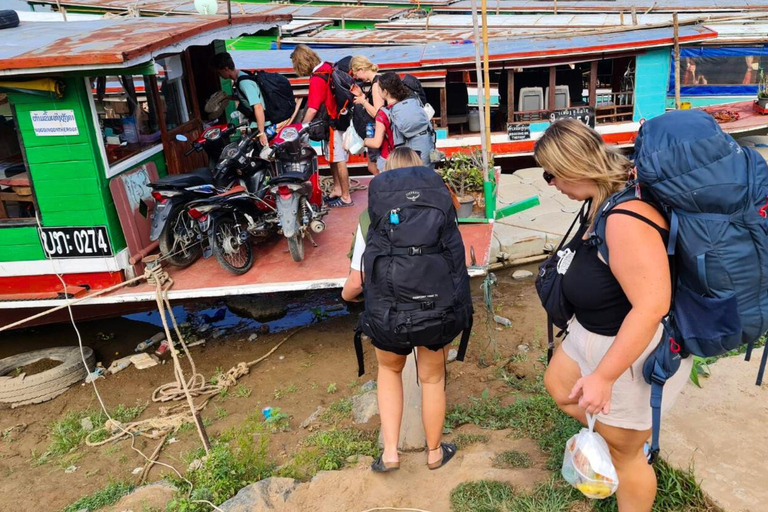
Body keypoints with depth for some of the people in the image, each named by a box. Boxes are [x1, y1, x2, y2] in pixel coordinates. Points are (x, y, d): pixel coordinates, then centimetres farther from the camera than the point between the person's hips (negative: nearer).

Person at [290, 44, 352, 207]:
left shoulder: (317, 79, -23)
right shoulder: (329, 67, 2)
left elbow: (312, 110, -26)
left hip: (333, 123, -9)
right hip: (339, 118, 9)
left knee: (339, 159, 0)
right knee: (332, 157, 19)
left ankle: (346, 197, 9)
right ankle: (337, 189, 31)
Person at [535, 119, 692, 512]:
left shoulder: (625, 218, -33)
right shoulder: (604, 197, -4)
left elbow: (652, 305, -34)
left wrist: (603, 377, -28)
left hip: (635, 348, -9)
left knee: (621, 451, 10)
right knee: (558, 385, 27)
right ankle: (634, 437, 44)